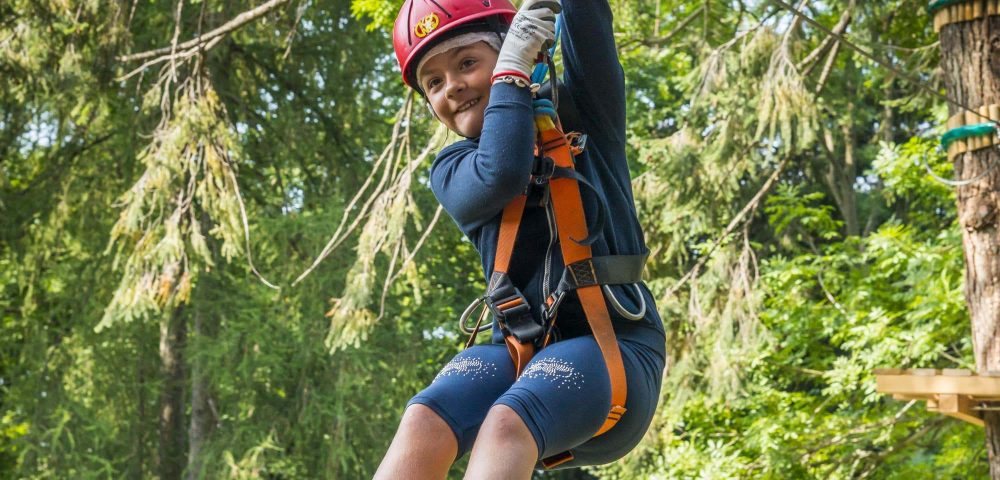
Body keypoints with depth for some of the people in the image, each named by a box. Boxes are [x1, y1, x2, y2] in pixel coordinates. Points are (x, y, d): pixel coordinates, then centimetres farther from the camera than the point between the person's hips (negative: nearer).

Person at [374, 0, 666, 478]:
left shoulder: (583, 116, 7)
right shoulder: (453, 170, 8)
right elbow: (500, 176, -16)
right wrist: (513, 71, -10)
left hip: (611, 348, -2)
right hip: (516, 349, 3)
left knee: (505, 426, -34)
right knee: (423, 425, -29)